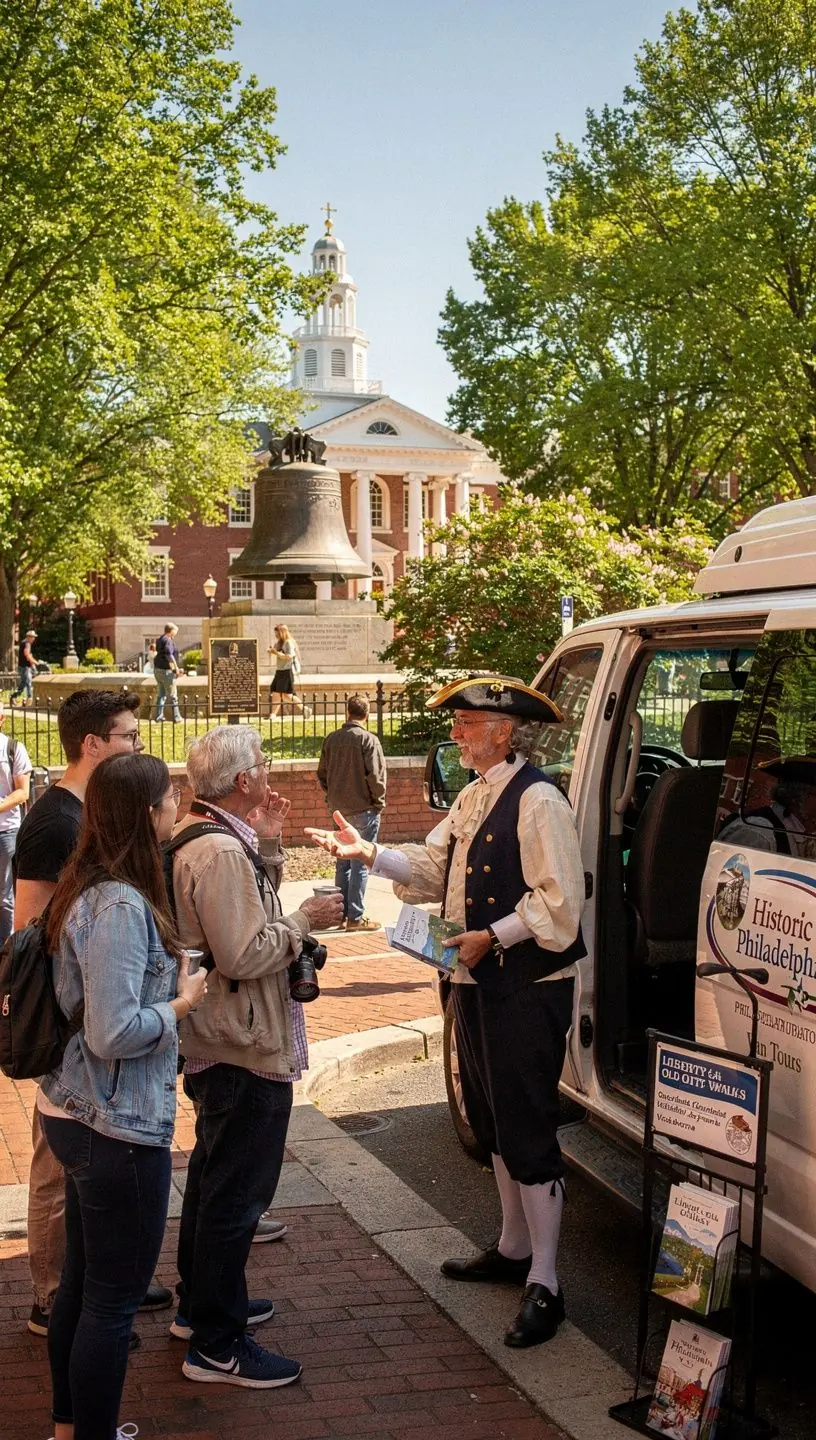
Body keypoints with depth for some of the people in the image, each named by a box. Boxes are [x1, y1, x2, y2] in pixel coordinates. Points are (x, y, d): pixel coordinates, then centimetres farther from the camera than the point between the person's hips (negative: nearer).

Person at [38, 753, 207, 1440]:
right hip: (119, 1127, -10)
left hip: (76, 1115, 10)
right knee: (114, 1298, 4)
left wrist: (168, 972, 8)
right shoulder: (123, 906, -24)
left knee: (82, 1280, 22)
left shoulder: (88, 889, 6)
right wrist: (180, 1003, -12)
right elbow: (113, 1033, -27)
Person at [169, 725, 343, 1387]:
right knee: (236, 1192, -2)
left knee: (214, 1177, 24)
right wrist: (305, 920, -16)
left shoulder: (201, 837, 8)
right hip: (246, 1048, -11)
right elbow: (244, 955, -29)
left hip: (216, 1042, 12)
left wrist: (267, 845, 4)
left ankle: (200, 1304, 39)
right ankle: (217, 1347, 8)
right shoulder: (221, 852, -26)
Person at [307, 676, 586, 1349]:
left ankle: (544, 1285, 4)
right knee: (494, 1122, 19)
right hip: (478, 985, 10)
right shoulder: (471, 800, 13)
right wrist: (369, 853, 2)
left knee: (528, 1132, -5)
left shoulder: (538, 801, -17)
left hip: (528, 992, -10)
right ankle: (514, 1249, 35)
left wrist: (493, 935, -22)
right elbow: (432, 867, 14)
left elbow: (557, 902, -21)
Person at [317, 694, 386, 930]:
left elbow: (322, 774, 8)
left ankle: (341, 912, 19)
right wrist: (379, 803, -1)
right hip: (364, 809, -5)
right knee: (360, 863, -1)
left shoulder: (331, 739, 3)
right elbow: (375, 776, -16)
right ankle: (356, 917, -1)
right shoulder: (368, 740, -13)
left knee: (342, 862, 15)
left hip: (339, 810, 5)